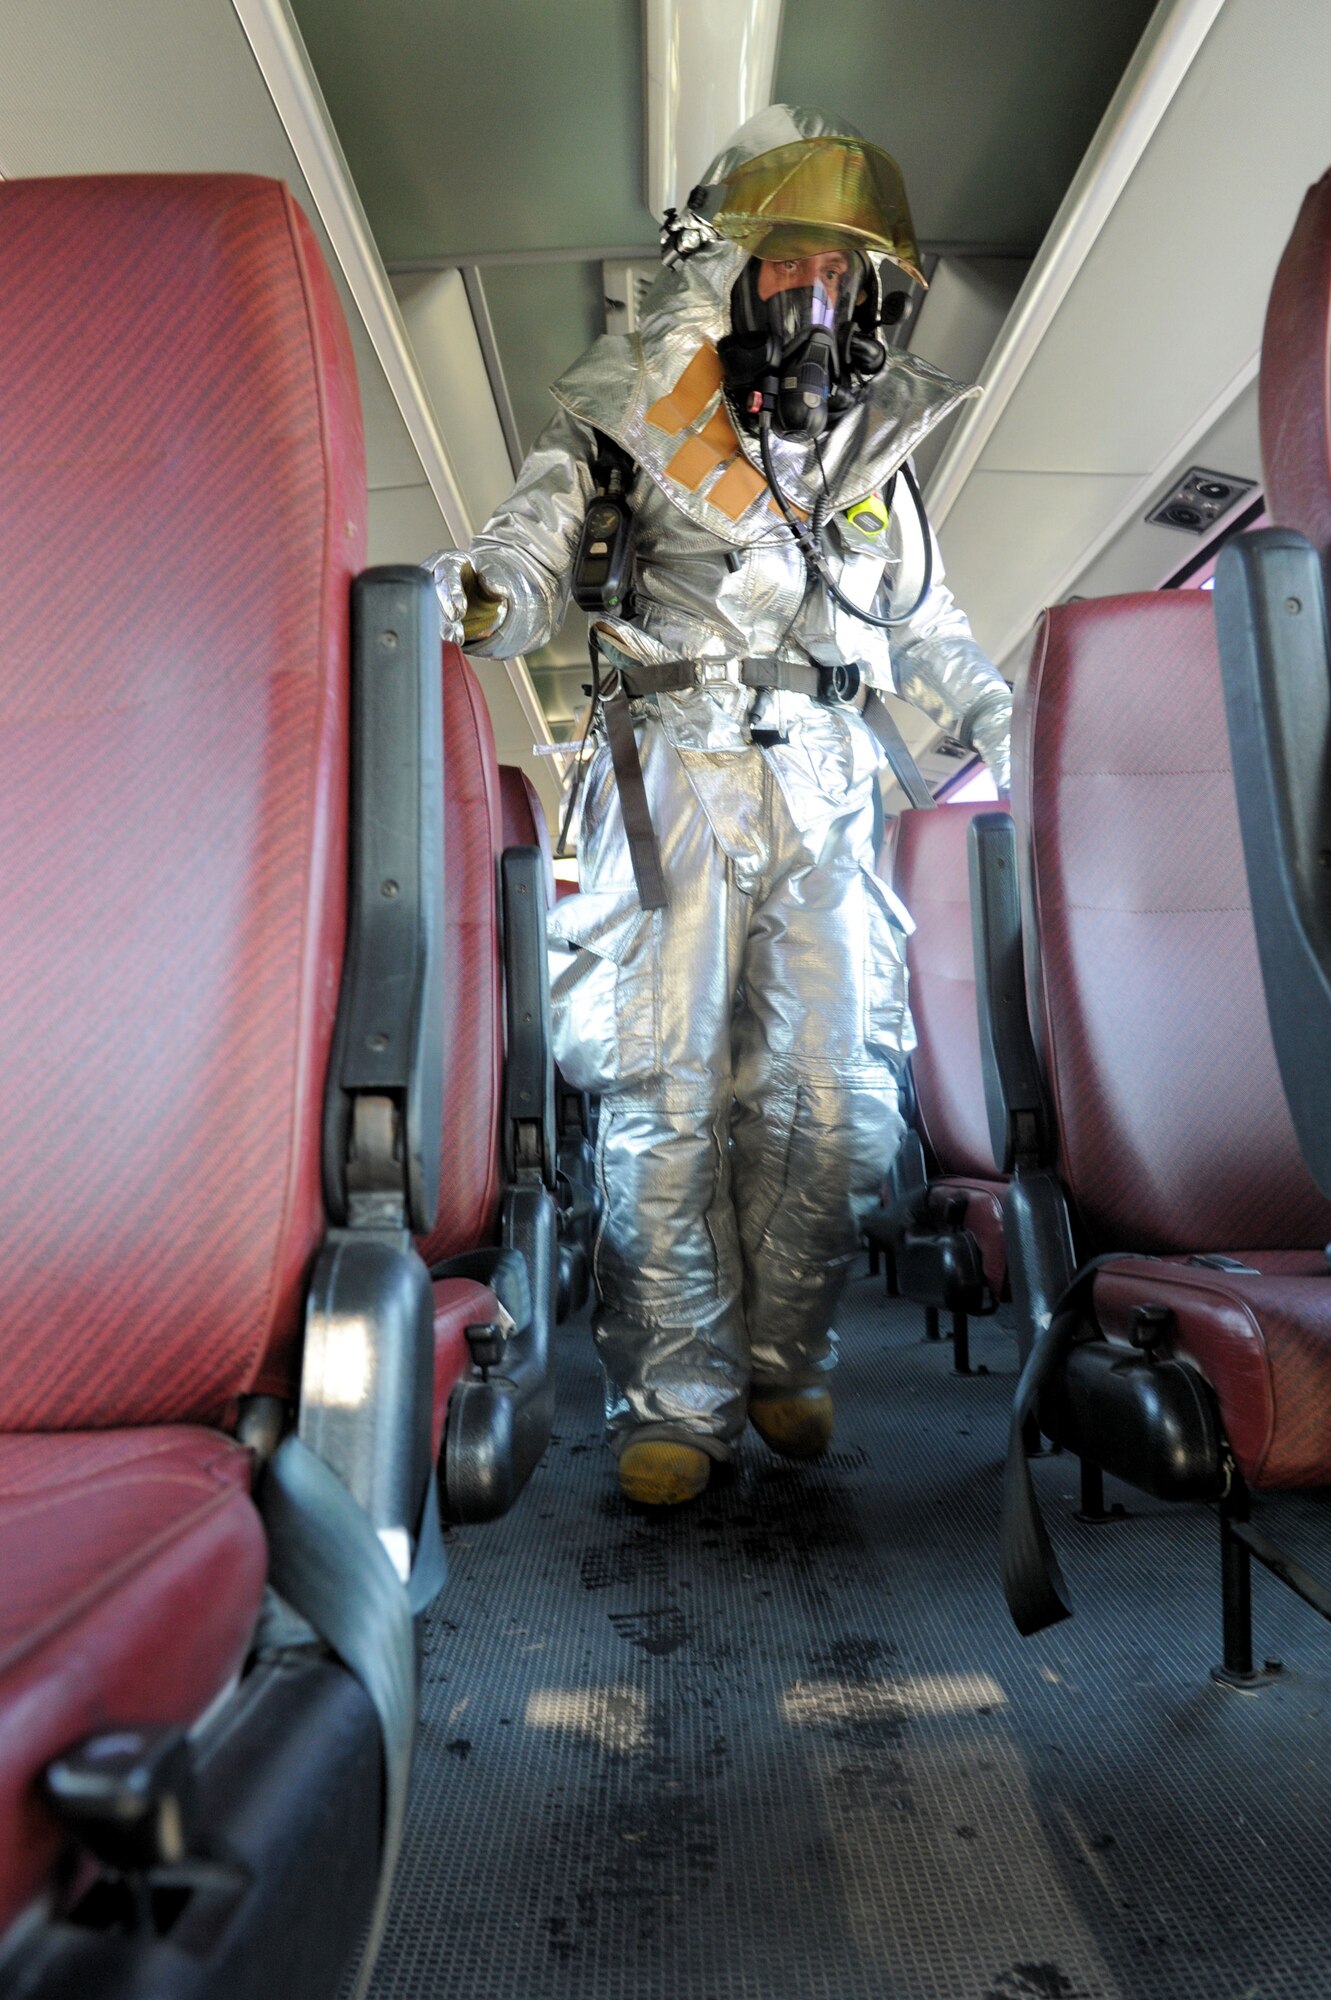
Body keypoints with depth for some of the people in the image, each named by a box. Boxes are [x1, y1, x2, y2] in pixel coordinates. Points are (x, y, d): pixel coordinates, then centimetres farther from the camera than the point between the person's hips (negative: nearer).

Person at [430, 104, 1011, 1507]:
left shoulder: (873, 445, 21)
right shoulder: (633, 419, 8)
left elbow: (923, 619, 27)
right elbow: (537, 556, -1)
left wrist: (992, 714, 13)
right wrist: (478, 593, -24)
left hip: (823, 797, 4)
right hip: (673, 776, -3)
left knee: (834, 1103, 1)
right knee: (663, 1099, -8)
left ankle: (784, 1364, 19)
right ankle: (677, 1400, 4)